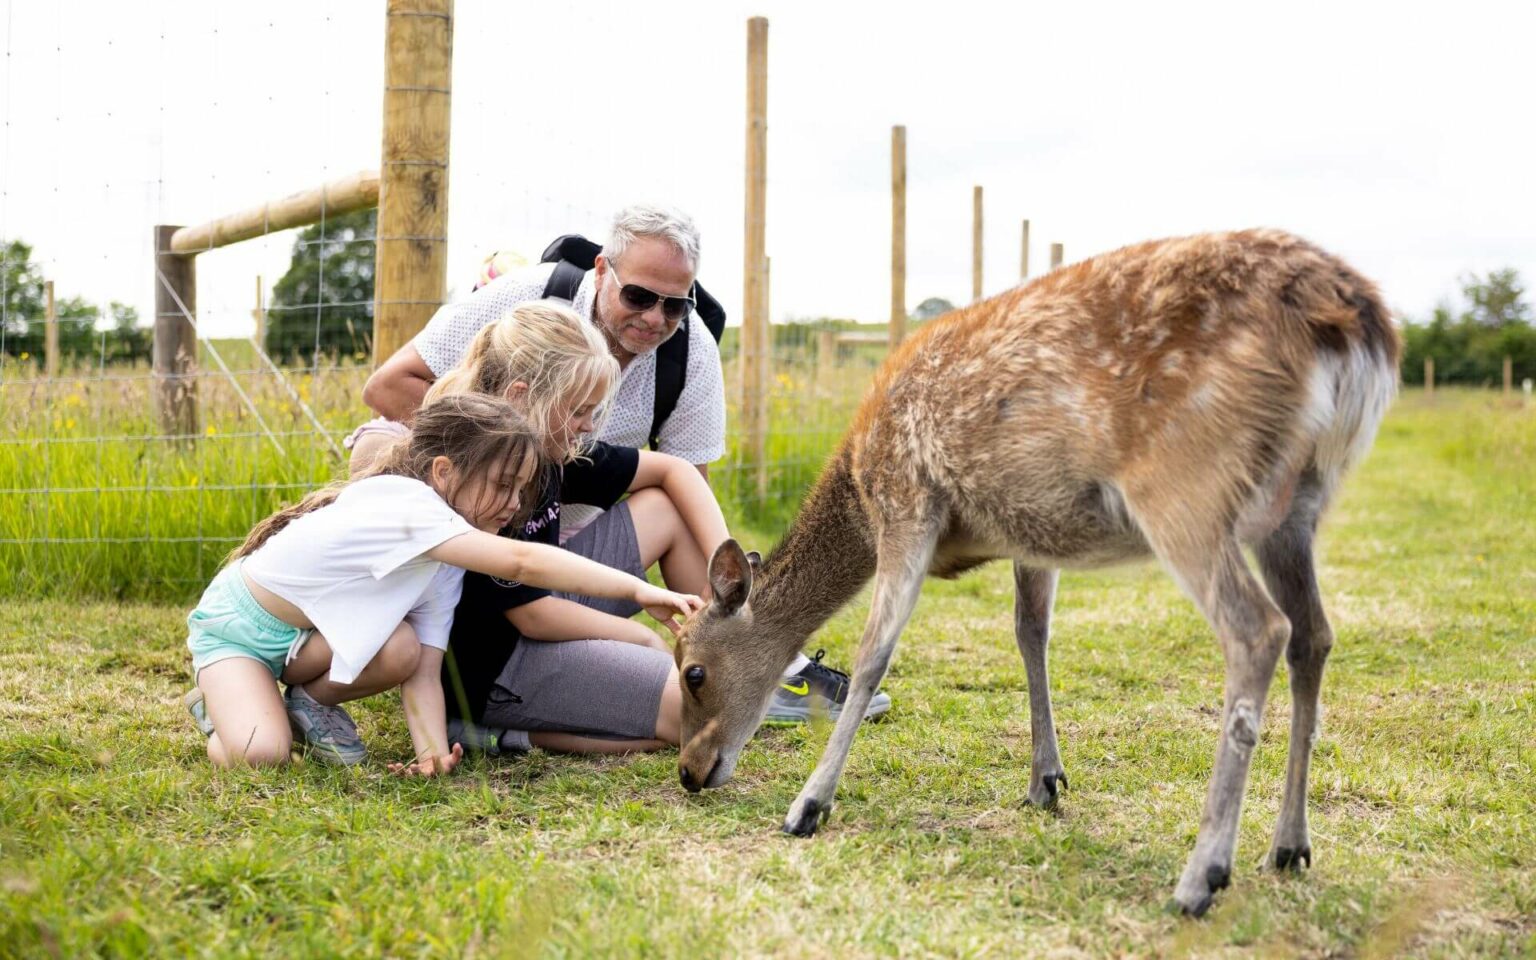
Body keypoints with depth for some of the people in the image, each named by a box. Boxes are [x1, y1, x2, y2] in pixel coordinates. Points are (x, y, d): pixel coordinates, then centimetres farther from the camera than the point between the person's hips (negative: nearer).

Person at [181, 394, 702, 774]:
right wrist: (640, 590, -49)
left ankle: (309, 701, 7)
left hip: (310, 634, 7)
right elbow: (523, 561, -47)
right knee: (260, 755, -28)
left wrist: (433, 749, -34)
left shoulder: (445, 554, -8)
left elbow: (423, 672, -14)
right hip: (239, 622, -6)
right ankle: (216, 701, 6)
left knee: (401, 650, -23)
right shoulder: (403, 503, -34)